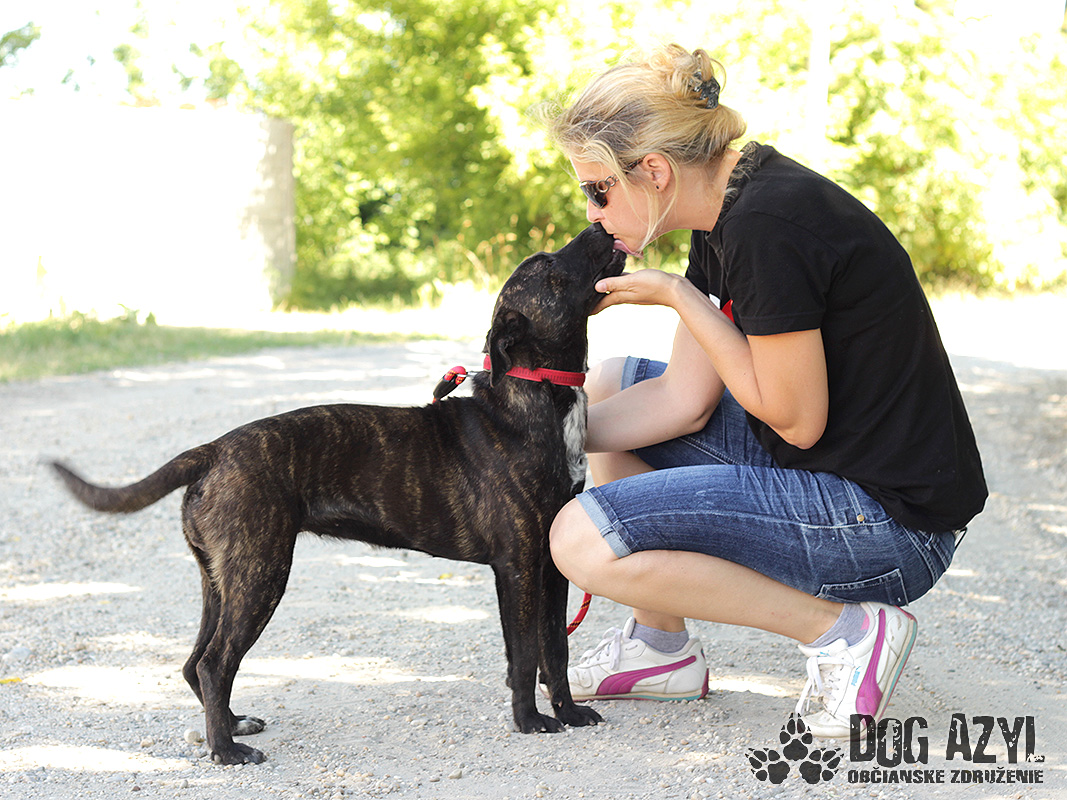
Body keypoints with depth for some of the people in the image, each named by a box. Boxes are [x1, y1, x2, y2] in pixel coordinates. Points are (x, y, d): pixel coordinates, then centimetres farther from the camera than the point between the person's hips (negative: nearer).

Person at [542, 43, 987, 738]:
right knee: (610, 384, 18)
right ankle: (661, 646, 23)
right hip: (824, 471, 10)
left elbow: (796, 420, -20)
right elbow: (684, 401, 7)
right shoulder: (729, 212, 6)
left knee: (583, 541, -18)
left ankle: (844, 630, -8)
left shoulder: (768, 226, -24)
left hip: (890, 523, -10)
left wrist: (676, 294, -14)